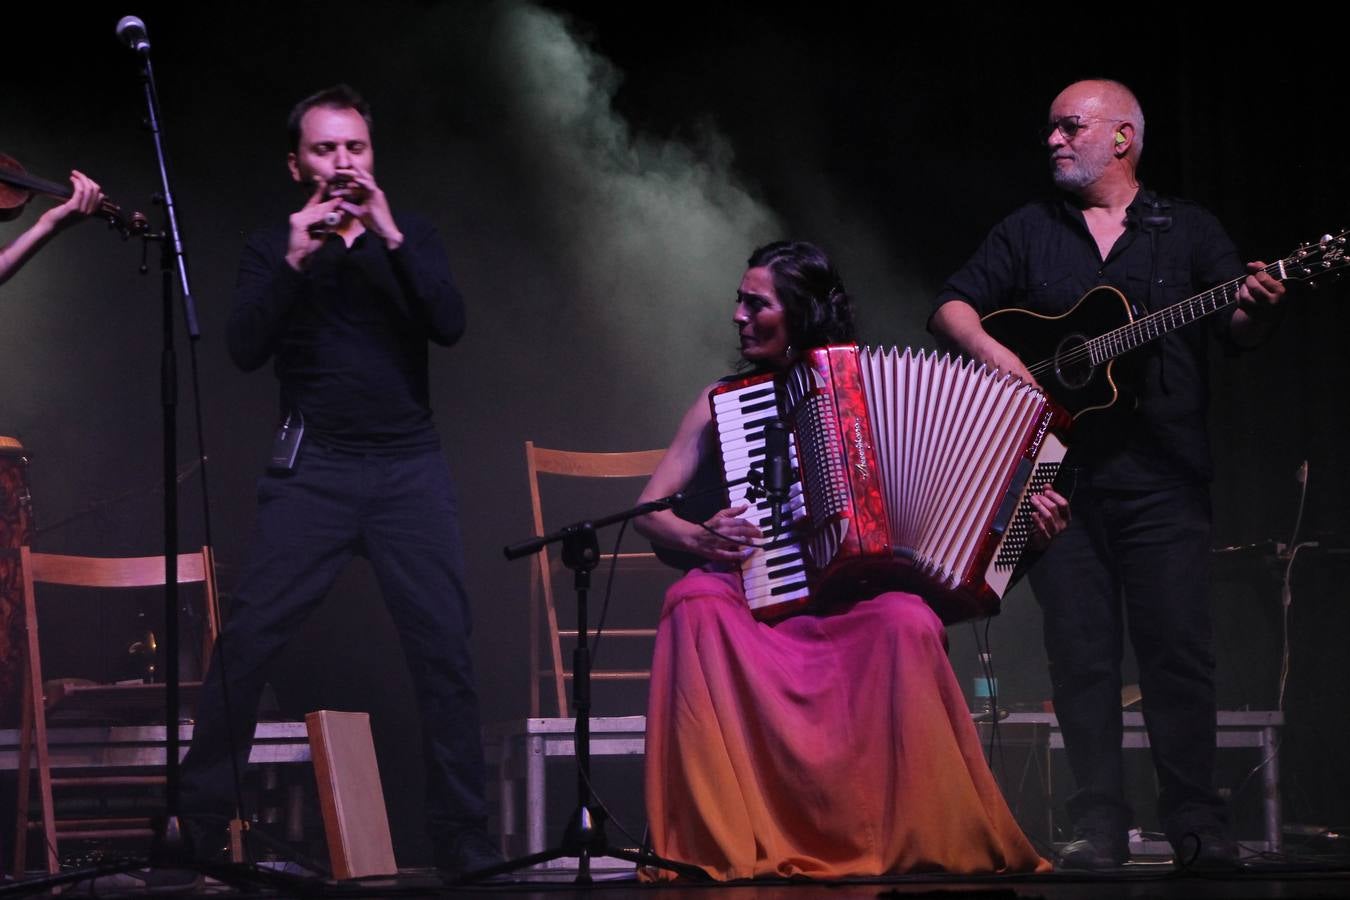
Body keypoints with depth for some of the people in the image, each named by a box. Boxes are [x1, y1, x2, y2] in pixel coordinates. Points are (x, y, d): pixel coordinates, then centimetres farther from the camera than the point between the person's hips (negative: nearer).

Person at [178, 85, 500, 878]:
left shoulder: (412, 238, 12)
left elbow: (450, 326, -6)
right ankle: (200, 819, -1)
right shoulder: (275, 248, 9)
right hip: (314, 469, -1)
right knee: (248, 640, -11)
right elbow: (246, 350, -6)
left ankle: (466, 841, -1)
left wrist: (389, 235, -13)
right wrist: (294, 262, -16)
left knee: (445, 648, -6)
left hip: (409, 465, 1)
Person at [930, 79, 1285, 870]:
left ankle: (1198, 826, 1)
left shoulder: (1190, 231, 10)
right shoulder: (1029, 232, 15)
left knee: (1179, 650, -4)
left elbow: (1239, 330, 3)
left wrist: (1259, 308, -20)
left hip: (1163, 476, -2)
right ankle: (1100, 828, 3)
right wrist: (988, 349, -8)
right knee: (1082, 654, -1)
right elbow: (953, 305, 12)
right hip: (1061, 472, 2)